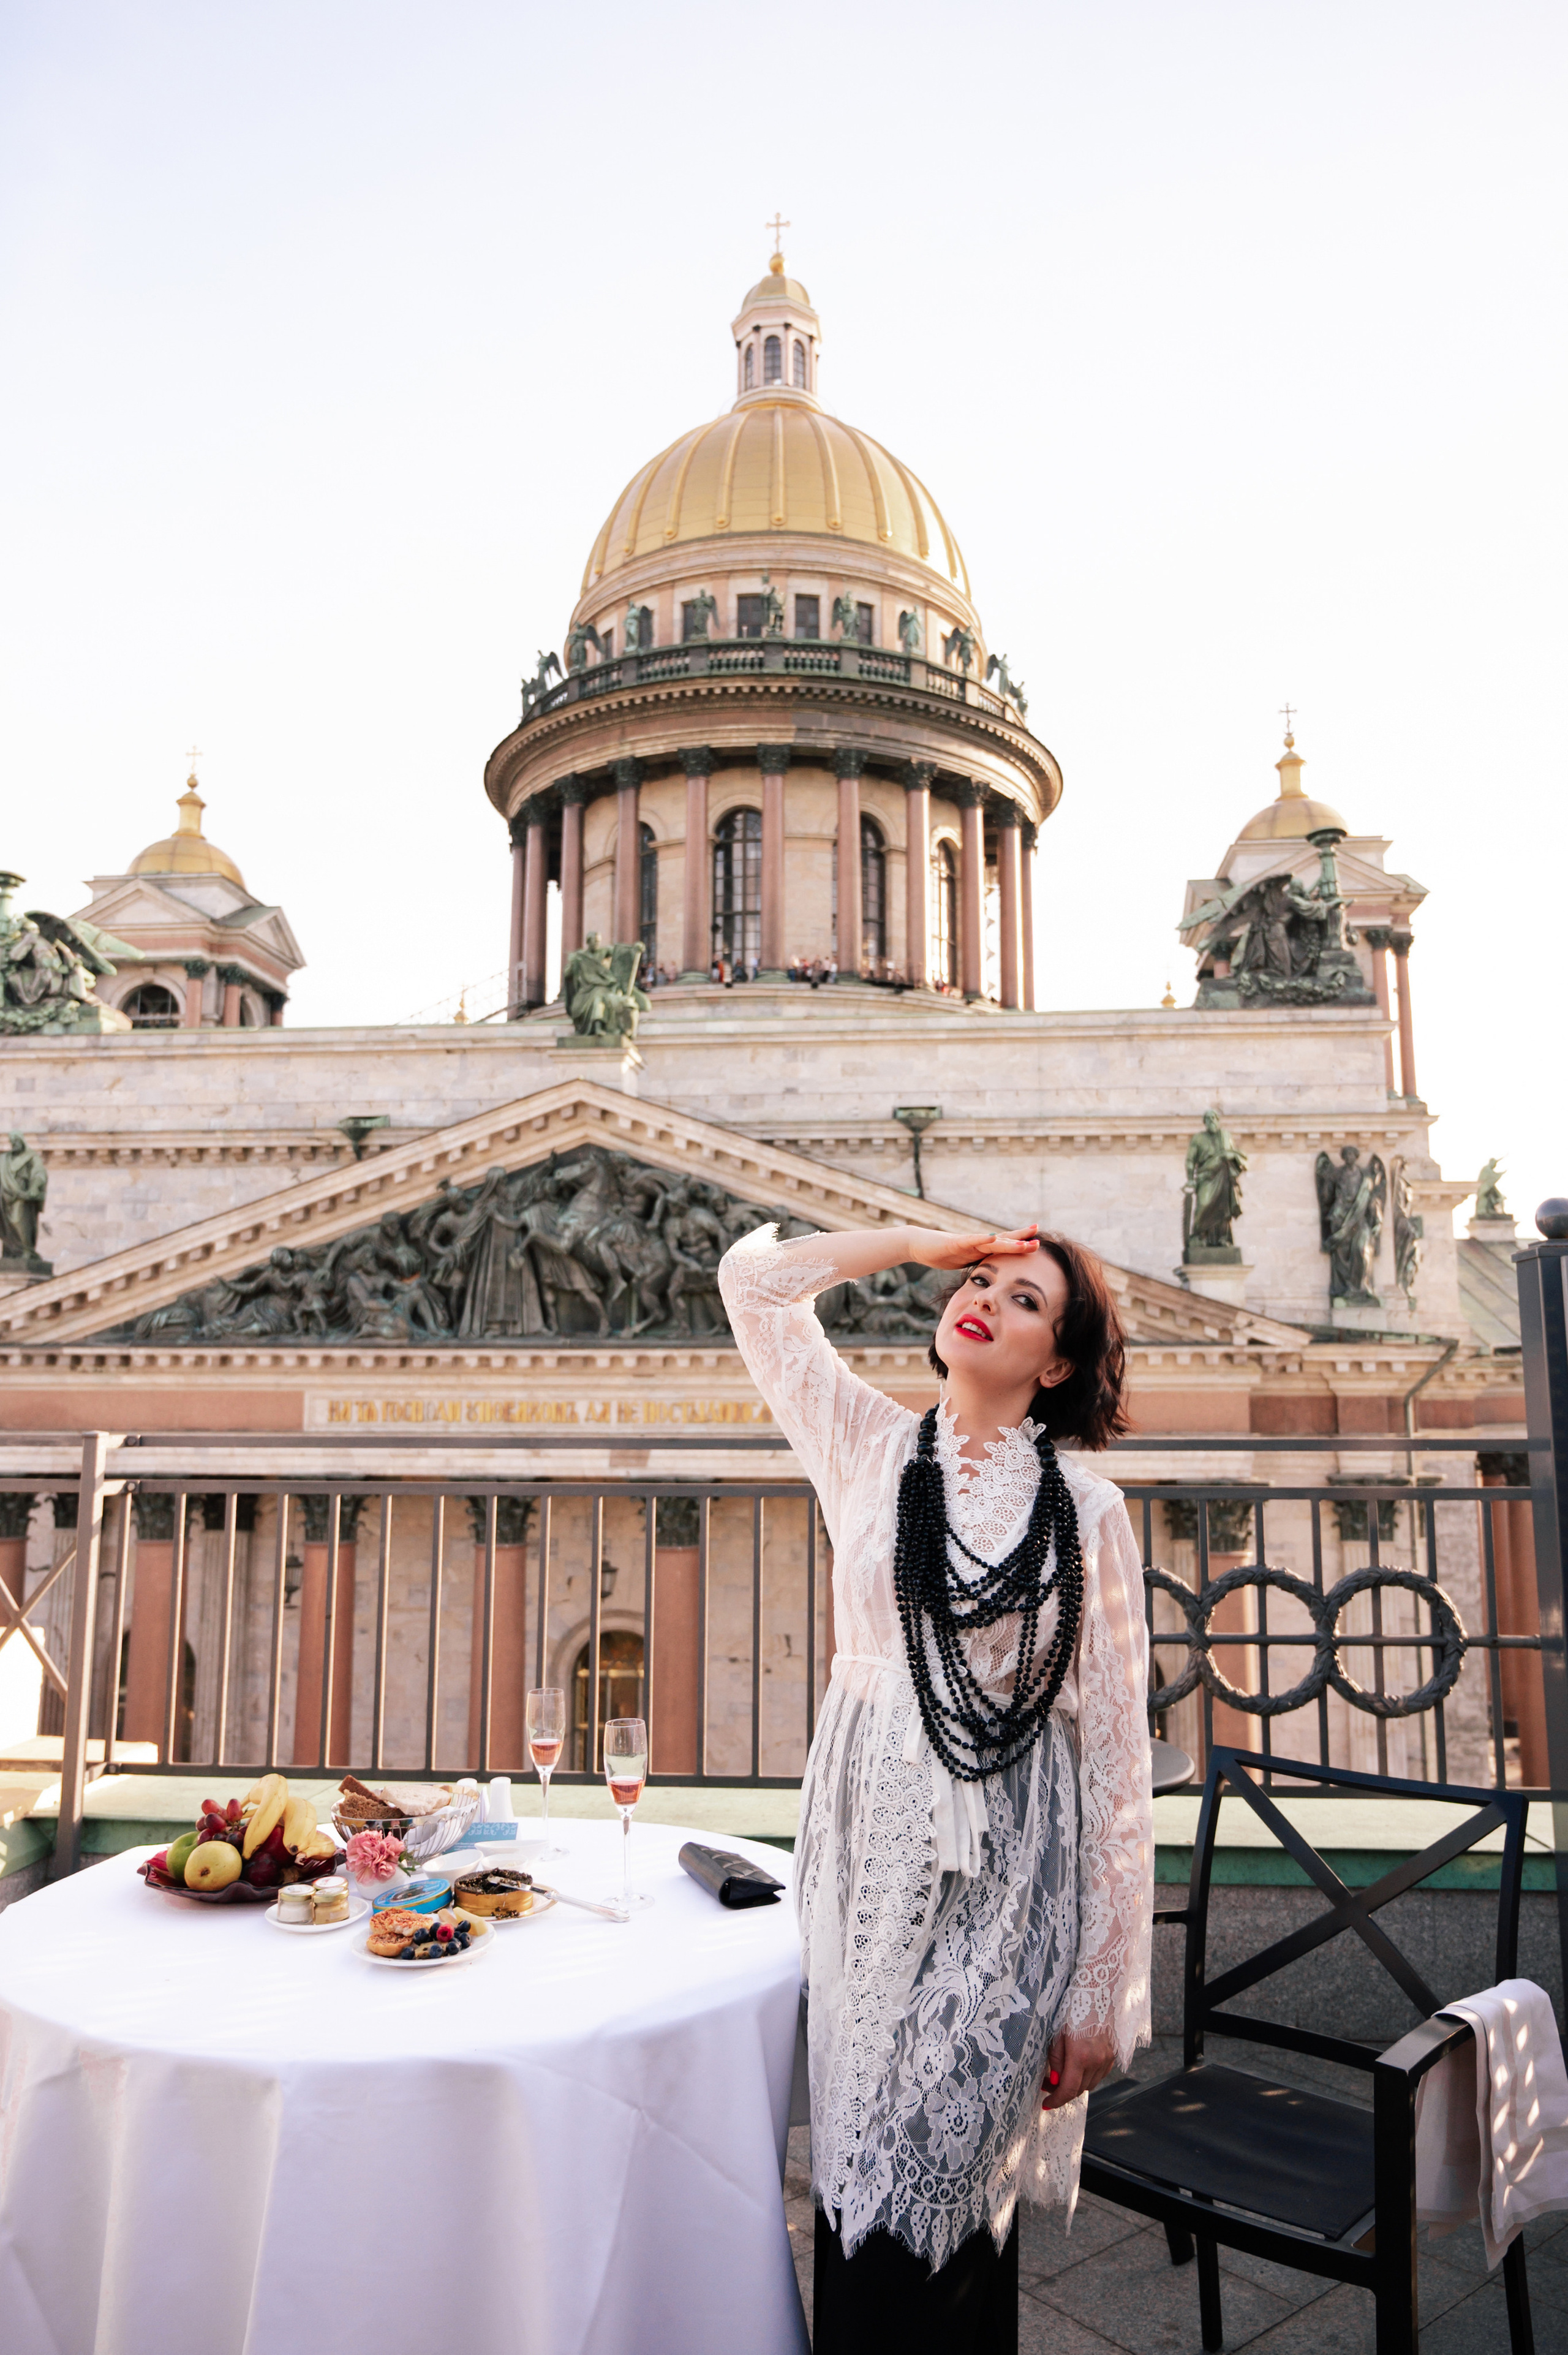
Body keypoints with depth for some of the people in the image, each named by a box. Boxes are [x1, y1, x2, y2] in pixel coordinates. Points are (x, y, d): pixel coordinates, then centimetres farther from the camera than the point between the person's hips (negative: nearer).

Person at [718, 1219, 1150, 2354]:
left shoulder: (1088, 1509, -3)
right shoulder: (870, 1446, 3)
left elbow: (1117, 1749, -3)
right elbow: (753, 1276, 0)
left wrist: (1102, 1989, -4)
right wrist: (921, 1240, 2)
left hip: (1008, 1875, -2)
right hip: (872, 1846, 2)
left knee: (944, 2179, 1)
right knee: (862, 2172, 9)